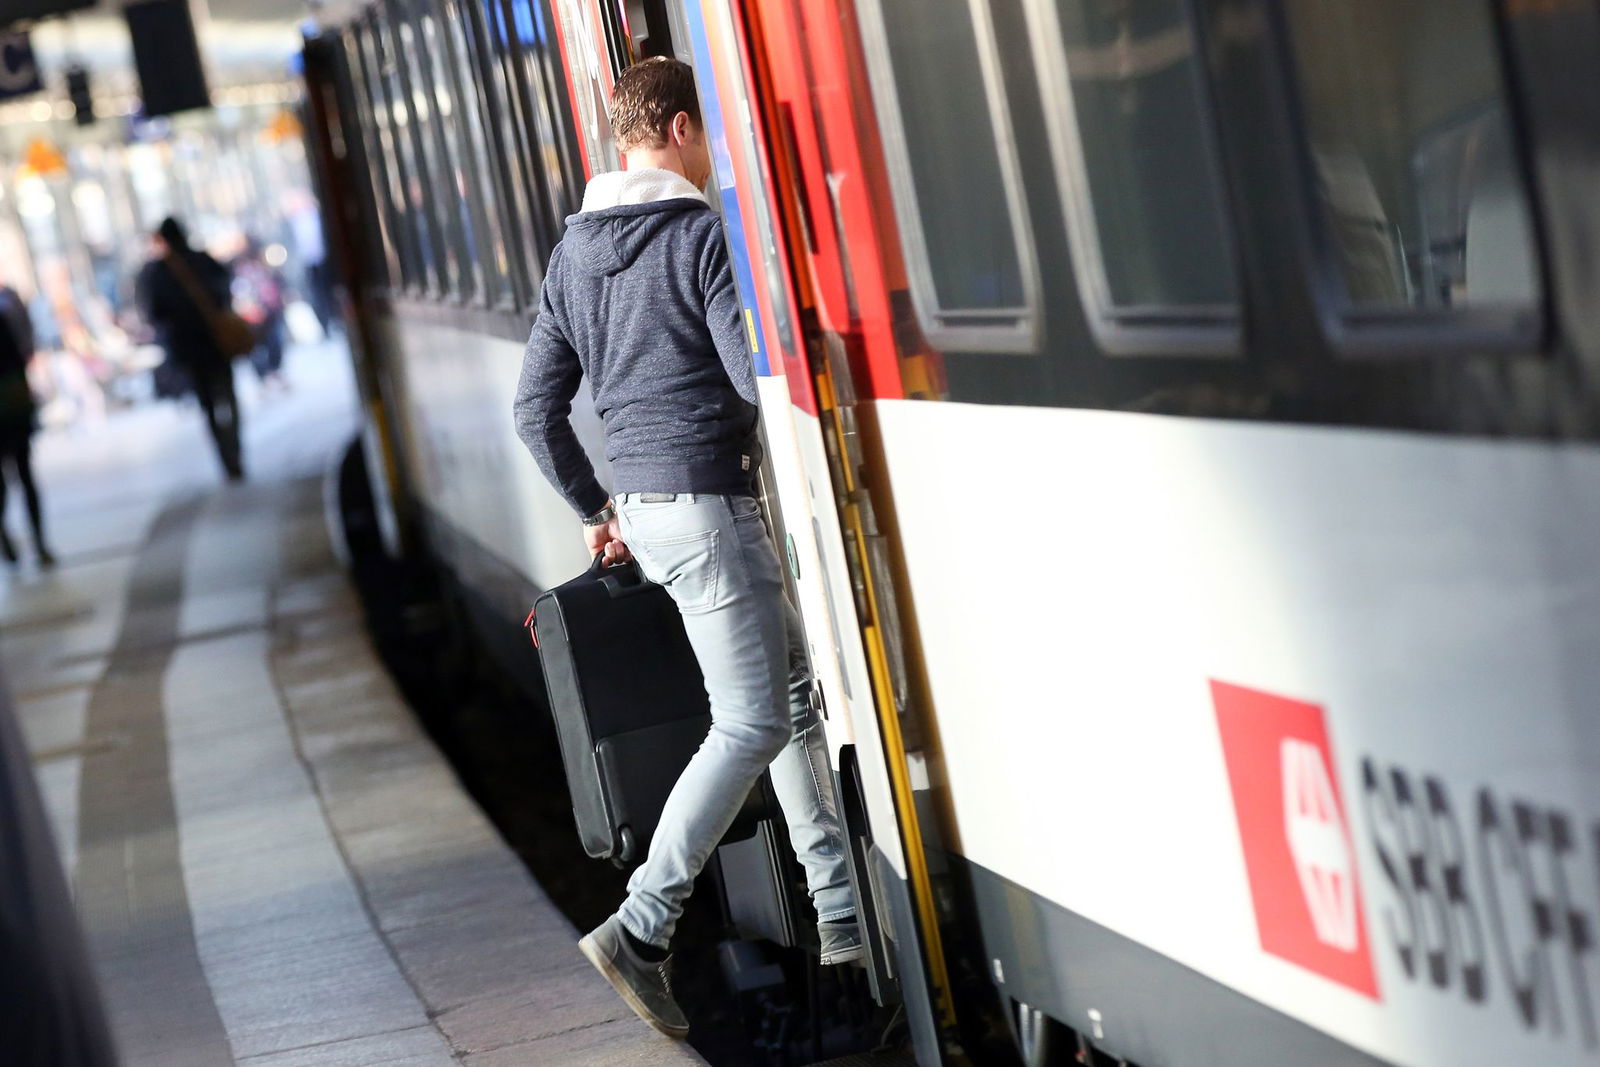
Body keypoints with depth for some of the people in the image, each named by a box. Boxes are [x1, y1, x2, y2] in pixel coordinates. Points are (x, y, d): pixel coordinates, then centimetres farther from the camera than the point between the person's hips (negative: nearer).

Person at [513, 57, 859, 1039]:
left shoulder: (574, 252, 13)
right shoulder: (703, 234, -12)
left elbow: (537, 408, 14)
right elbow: (757, 374, -18)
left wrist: (598, 509, 21)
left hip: (640, 503, 9)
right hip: (708, 497, -9)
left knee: (794, 695, 16)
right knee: (754, 723, -5)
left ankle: (842, 917, 20)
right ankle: (642, 930, -11)